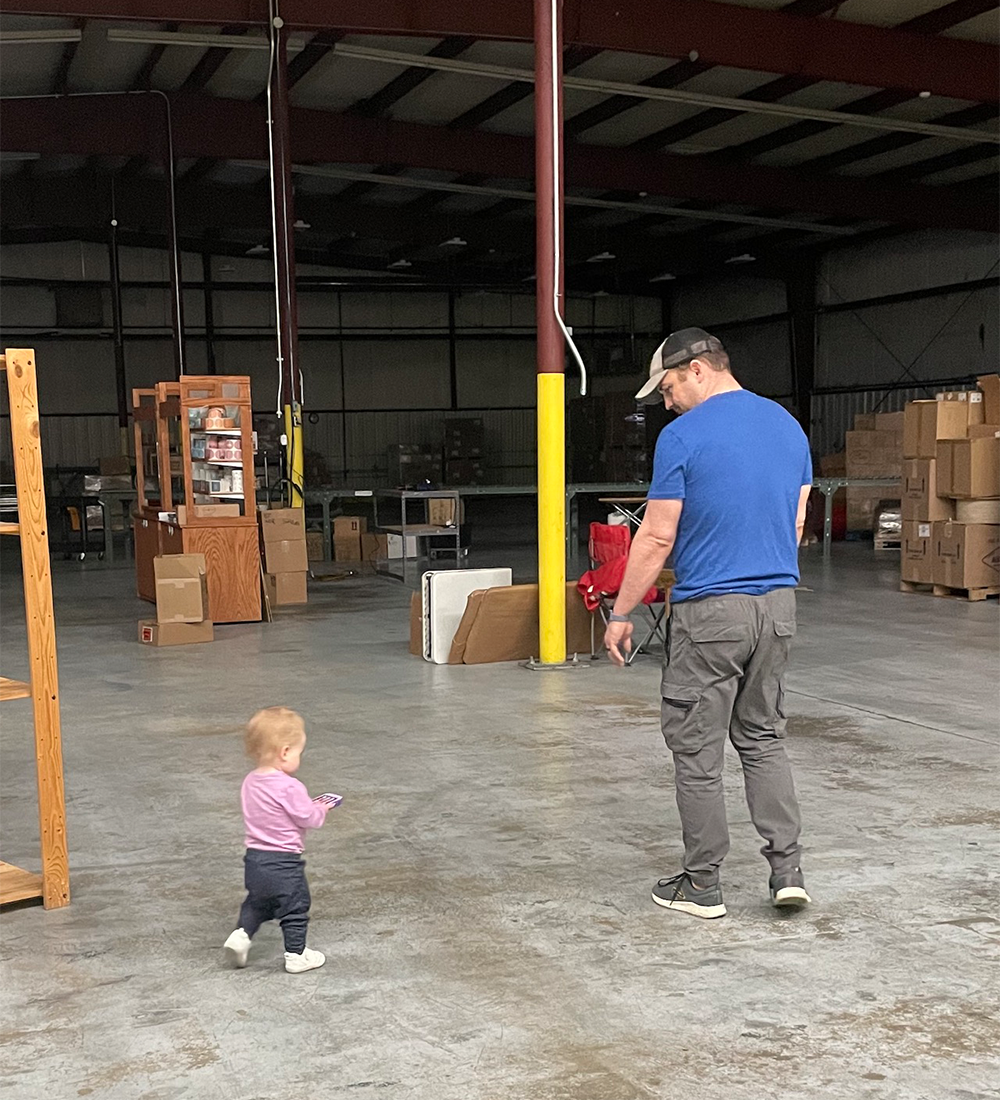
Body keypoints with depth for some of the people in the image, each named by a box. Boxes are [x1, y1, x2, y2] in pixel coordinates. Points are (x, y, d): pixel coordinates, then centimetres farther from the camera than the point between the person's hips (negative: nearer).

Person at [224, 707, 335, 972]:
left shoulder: (250, 782, 2)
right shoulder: (290, 788, -24)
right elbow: (307, 818, -16)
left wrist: (310, 806, 12)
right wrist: (321, 810, 6)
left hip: (254, 859, 7)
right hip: (283, 863, -7)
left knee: (257, 902, 29)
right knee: (295, 908, 11)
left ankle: (241, 934, 14)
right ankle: (296, 955, 21)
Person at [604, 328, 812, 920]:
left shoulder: (683, 436, -12)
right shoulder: (789, 425, 9)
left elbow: (657, 538, -12)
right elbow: (796, 524, 13)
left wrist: (620, 614, -3)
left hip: (710, 612, -6)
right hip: (778, 604, 7)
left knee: (697, 750, 5)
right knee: (765, 737, 18)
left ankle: (702, 885, 13)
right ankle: (788, 868, 12)